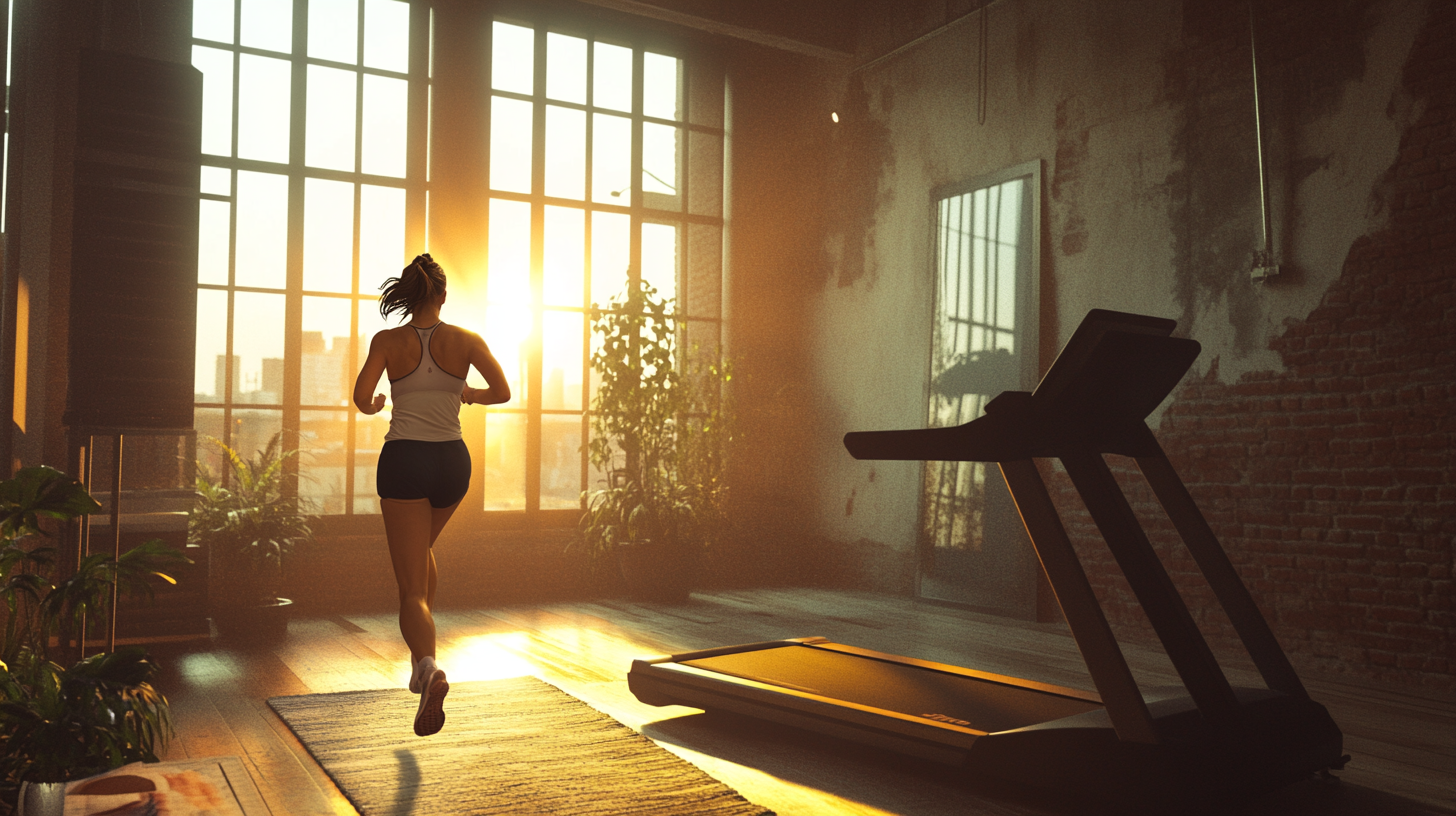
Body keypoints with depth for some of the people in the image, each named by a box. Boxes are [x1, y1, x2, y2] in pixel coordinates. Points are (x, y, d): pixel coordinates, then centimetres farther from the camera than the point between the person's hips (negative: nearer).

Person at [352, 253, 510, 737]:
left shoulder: (388, 341, -2)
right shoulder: (464, 340, 1)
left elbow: (362, 397, -12)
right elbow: (502, 392, -3)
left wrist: (374, 407, 11)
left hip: (403, 460, -2)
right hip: (452, 461, 3)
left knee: (411, 586, -2)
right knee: (422, 550, 31)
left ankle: (430, 669, -29)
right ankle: (421, 659, 30)